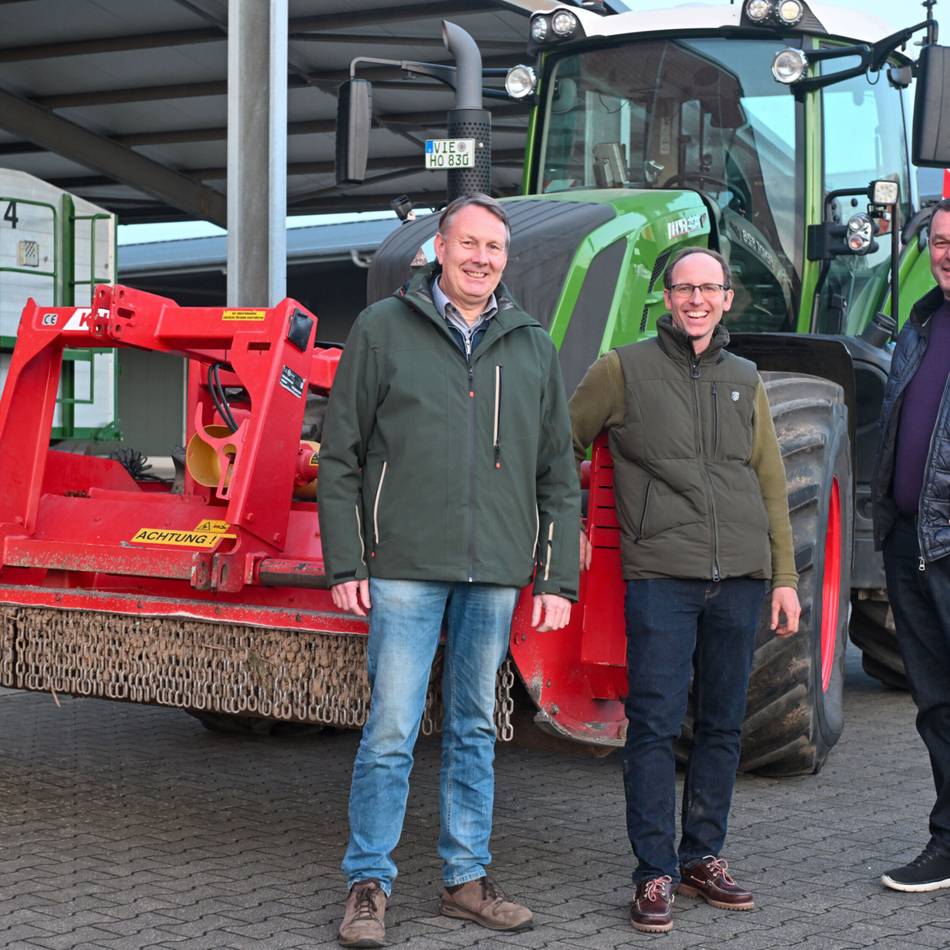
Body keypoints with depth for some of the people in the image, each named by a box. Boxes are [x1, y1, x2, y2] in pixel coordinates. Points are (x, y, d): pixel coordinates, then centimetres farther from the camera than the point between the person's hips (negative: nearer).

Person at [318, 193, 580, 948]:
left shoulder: (534, 348, 11)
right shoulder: (383, 330, 3)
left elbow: (559, 476, 13)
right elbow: (341, 456, 1)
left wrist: (557, 578, 6)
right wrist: (344, 565, -5)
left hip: (495, 573, 3)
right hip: (405, 567, -3)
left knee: (476, 731, 11)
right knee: (391, 731, -3)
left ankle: (468, 879, 21)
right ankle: (369, 885, 8)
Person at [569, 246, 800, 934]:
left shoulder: (744, 381, 15)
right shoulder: (623, 371, 4)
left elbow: (771, 484, 16)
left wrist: (785, 575, 11)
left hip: (740, 579, 4)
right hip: (661, 576, -4)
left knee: (722, 725, 10)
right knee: (655, 725, -6)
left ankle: (703, 857, 22)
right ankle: (656, 874, 1)